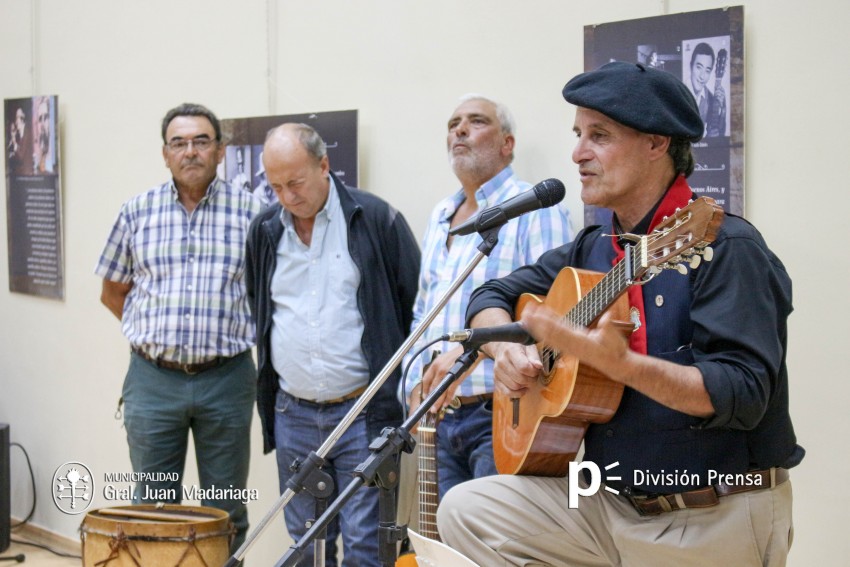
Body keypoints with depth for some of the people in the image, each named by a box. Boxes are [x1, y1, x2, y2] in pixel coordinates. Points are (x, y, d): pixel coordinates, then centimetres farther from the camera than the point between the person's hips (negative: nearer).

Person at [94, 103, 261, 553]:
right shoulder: (137, 212, 5)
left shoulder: (251, 213, -1)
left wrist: (230, 332, 2)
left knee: (225, 513, 8)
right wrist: (156, 334, 6)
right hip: (152, 379, 1)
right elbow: (112, 291, 15)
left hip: (226, 380, -1)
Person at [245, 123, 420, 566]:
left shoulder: (376, 221, -6)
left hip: (363, 413, -5)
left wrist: (409, 388, -2)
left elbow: (417, 305, -2)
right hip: (293, 415, 5)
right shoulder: (265, 231, 8)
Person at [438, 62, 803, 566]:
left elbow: (744, 395, -24)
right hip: (611, 501, 7)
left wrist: (620, 363, -35)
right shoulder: (596, 249, 8)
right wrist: (506, 348, -3)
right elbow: (492, 296, 19)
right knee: (466, 511, -1)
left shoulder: (723, 247, -15)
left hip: (715, 523, -7)